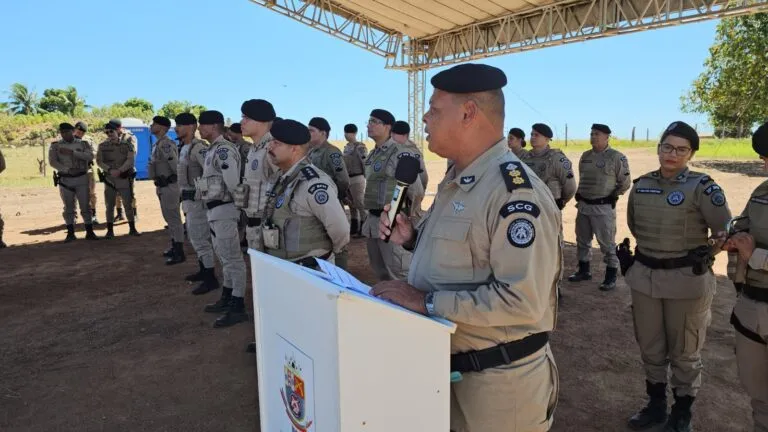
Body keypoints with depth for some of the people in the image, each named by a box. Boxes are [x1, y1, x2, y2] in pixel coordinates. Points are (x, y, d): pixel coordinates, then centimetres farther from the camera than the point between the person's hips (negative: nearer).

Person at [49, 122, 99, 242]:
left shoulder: (83, 144, 5)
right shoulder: (55, 145, 5)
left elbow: (90, 156, -12)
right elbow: (52, 161, -6)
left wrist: (72, 152, -18)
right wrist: (67, 169, -19)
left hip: (81, 178, 0)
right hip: (65, 180, 0)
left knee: (85, 206, 0)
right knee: (68, 208, 5)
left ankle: (89, 232, 6)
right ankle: (70, 233, 11)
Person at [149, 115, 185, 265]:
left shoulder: (165, 144, -18)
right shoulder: (158, 144, 14)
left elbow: (176, 165, -23)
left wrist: (181, 182, -15)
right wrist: (159, 185, 19)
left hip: (169, 186, -11)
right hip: (163, 186, 11)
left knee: (174, 219, -7)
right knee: (169, 218, 17)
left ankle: (180, 253, -3)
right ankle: (175, 247, 28)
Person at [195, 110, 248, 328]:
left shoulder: (223, 150, -17)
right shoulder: (213, 150, 15)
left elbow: (233, 182, -22)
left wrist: (241, 204, -17)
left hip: (223, 210, -11)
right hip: (215, 210, 11)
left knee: (233, 258, -5)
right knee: (224, 256, 18)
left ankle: (238, 307, 2)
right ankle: (227, 299, 31)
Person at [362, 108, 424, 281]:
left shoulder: (400, 154, -12)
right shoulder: (372, 155, 14)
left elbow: (416, 190, -13)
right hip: (372, 220, 8)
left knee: (399, 273, -1)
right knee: (380, 272, 17)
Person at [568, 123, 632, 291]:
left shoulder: (616, 157, -9)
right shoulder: (585, 156, 10)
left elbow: (625, 182, -4)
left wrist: (612, 197, -5)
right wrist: (579, 194, 11)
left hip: (603, 207, -7)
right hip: (583, 205, 7)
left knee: (607, 243, 1)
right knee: (582, 240, 15)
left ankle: (611, 276, 11)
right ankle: (584, 270, 29)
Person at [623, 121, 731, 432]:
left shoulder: (701, 187, -12)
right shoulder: (641, 185, 2)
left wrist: (699, 255, 1)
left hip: (687, 279, -4)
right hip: (644, 276, 5)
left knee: (684, 351, 11)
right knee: (650, 347, 17)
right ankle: (656, 404, 36)